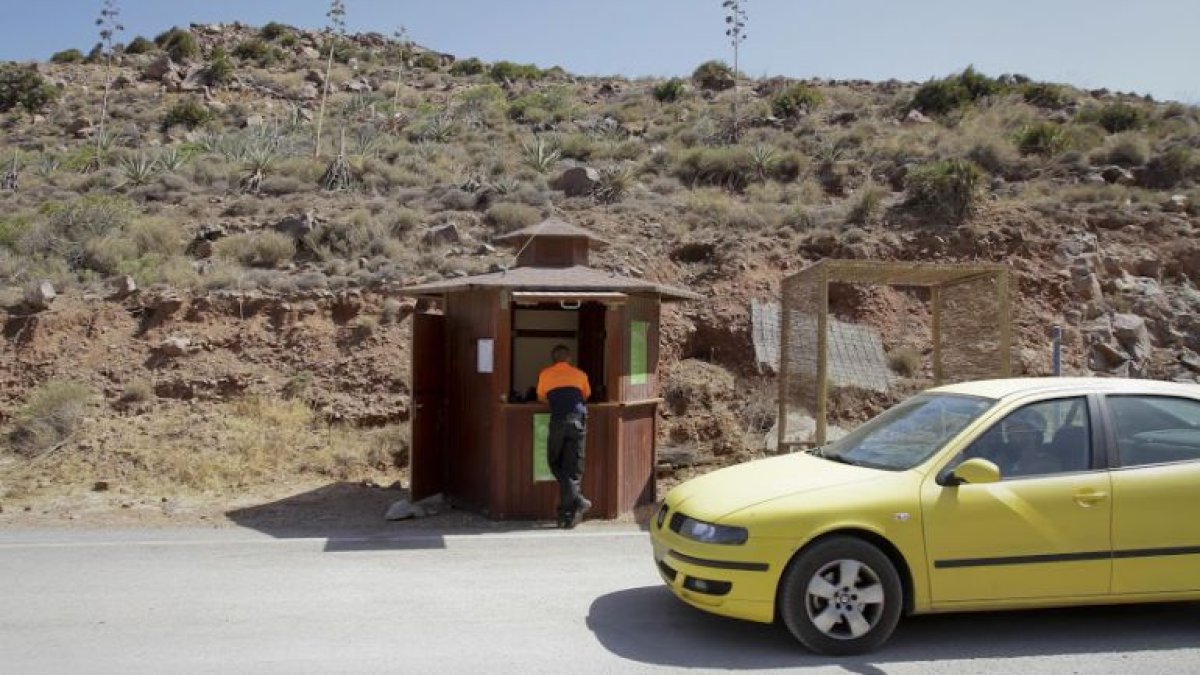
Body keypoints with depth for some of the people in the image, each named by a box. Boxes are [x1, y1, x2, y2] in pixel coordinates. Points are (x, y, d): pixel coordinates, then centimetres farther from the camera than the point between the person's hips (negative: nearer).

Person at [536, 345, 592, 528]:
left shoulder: (545, 374, 17)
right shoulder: (580, 374, 20)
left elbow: (541, 398, 29)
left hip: (558, 421, -2)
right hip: (579, 420, 2)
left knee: (555, 464, 13)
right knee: (573, 469, 6)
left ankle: (577, 500, -7)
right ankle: (567, 515, 3)